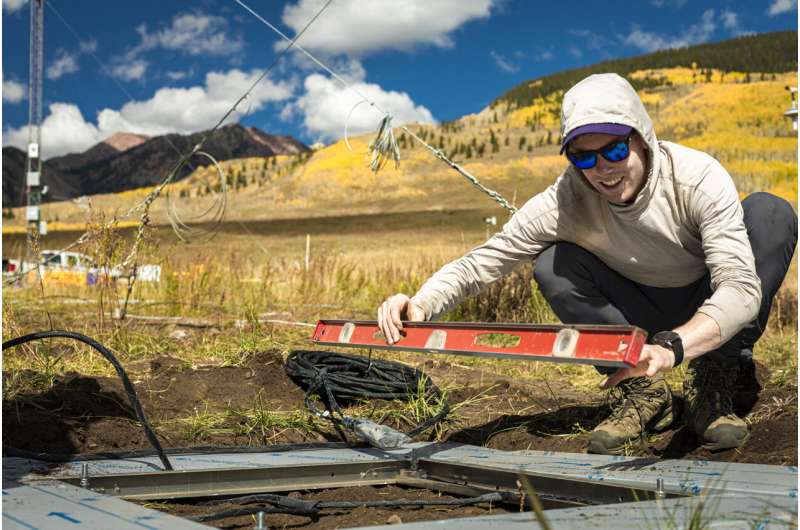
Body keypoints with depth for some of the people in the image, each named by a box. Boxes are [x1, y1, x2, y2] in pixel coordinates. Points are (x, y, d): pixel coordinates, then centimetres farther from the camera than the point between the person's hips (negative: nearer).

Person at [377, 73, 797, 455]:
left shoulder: (698, 177, -29)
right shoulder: (566, 202, -24)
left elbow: (741, 288, -37)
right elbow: (481, 261, -19)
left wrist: (671, 347, -56)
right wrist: (421, 305, -40)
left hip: (712, 310, -1)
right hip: (643, 318, 1)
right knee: (553, 267, -24)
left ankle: (712, 385, -18)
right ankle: (644, 391, -9)